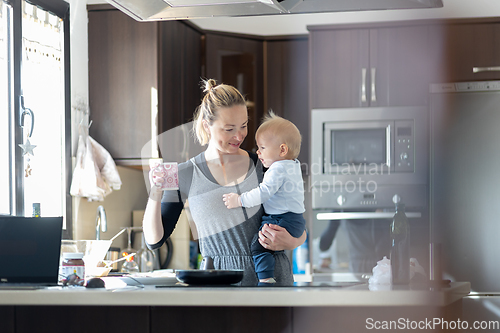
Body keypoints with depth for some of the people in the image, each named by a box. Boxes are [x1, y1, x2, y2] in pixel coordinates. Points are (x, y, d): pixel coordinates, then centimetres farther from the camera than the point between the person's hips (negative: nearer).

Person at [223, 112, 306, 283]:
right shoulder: (293, 165, 15)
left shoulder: (277, 170, -17)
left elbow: (264, 193, -26)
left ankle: (266, 279, -26)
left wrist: (239, 200, -21)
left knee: (259, 244, -19)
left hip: (283, 221, -11)